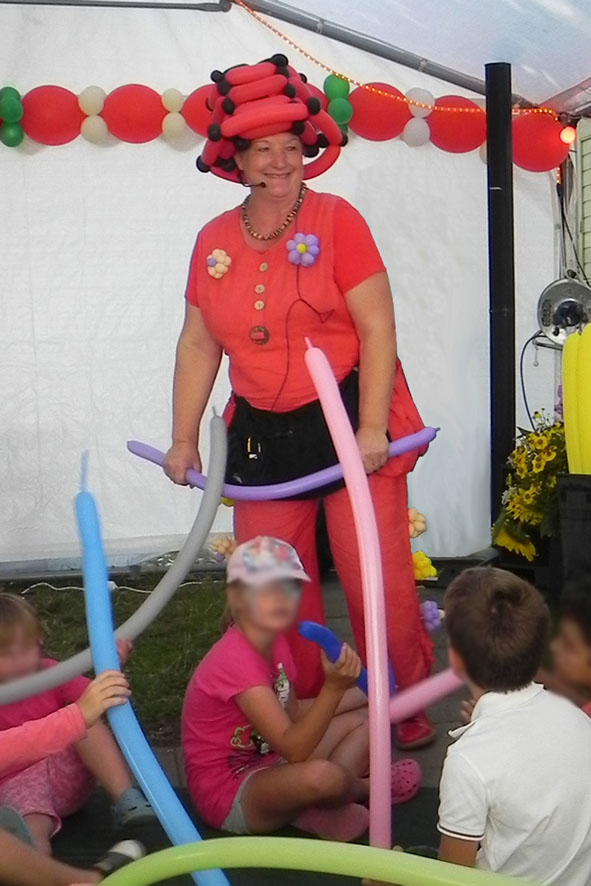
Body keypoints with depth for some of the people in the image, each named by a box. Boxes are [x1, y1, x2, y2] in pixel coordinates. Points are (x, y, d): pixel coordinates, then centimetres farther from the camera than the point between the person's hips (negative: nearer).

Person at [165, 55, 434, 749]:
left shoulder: (336, 220, -6)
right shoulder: (214, 240, 7)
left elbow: (378, 330, -10)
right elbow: (198, 343, 11)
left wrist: (372, 429, -16)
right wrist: (184, 439, 9)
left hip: (349, 418, -4)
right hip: (262, 435, 4)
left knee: (378, 582, -4)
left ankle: (407, 714, 18)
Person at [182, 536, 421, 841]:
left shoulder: (276, 642, 2)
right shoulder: (236, 660, -28)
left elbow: (292, 715, 6)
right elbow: (293, 750, -31)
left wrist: (352, 694, -1)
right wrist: (333, 688, -41)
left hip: (266, 764, 10)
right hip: (229, 795, -10)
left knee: (365, 718, 12)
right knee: (322, 776, -38)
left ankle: (320, 809, -7)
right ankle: (363, 789, -2)